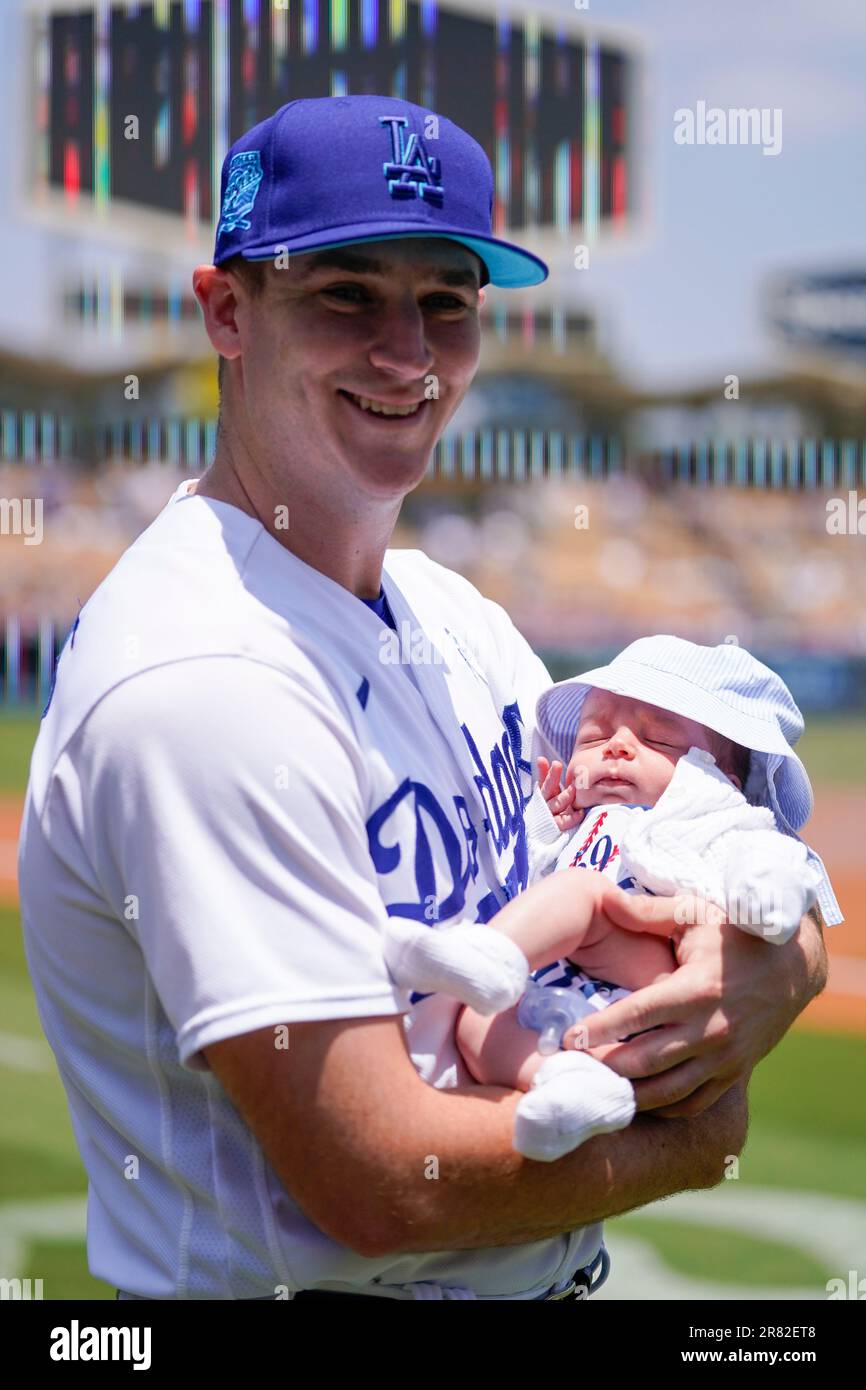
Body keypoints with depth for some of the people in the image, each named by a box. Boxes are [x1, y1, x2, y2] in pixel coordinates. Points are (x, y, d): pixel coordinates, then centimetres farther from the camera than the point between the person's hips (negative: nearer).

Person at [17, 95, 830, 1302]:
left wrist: (756, 980, -16)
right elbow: (381, 1183, -27)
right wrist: (699, 1136, -13)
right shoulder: (203, 682, -24)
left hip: (547, 1276, 8)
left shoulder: (453, 616, 4)